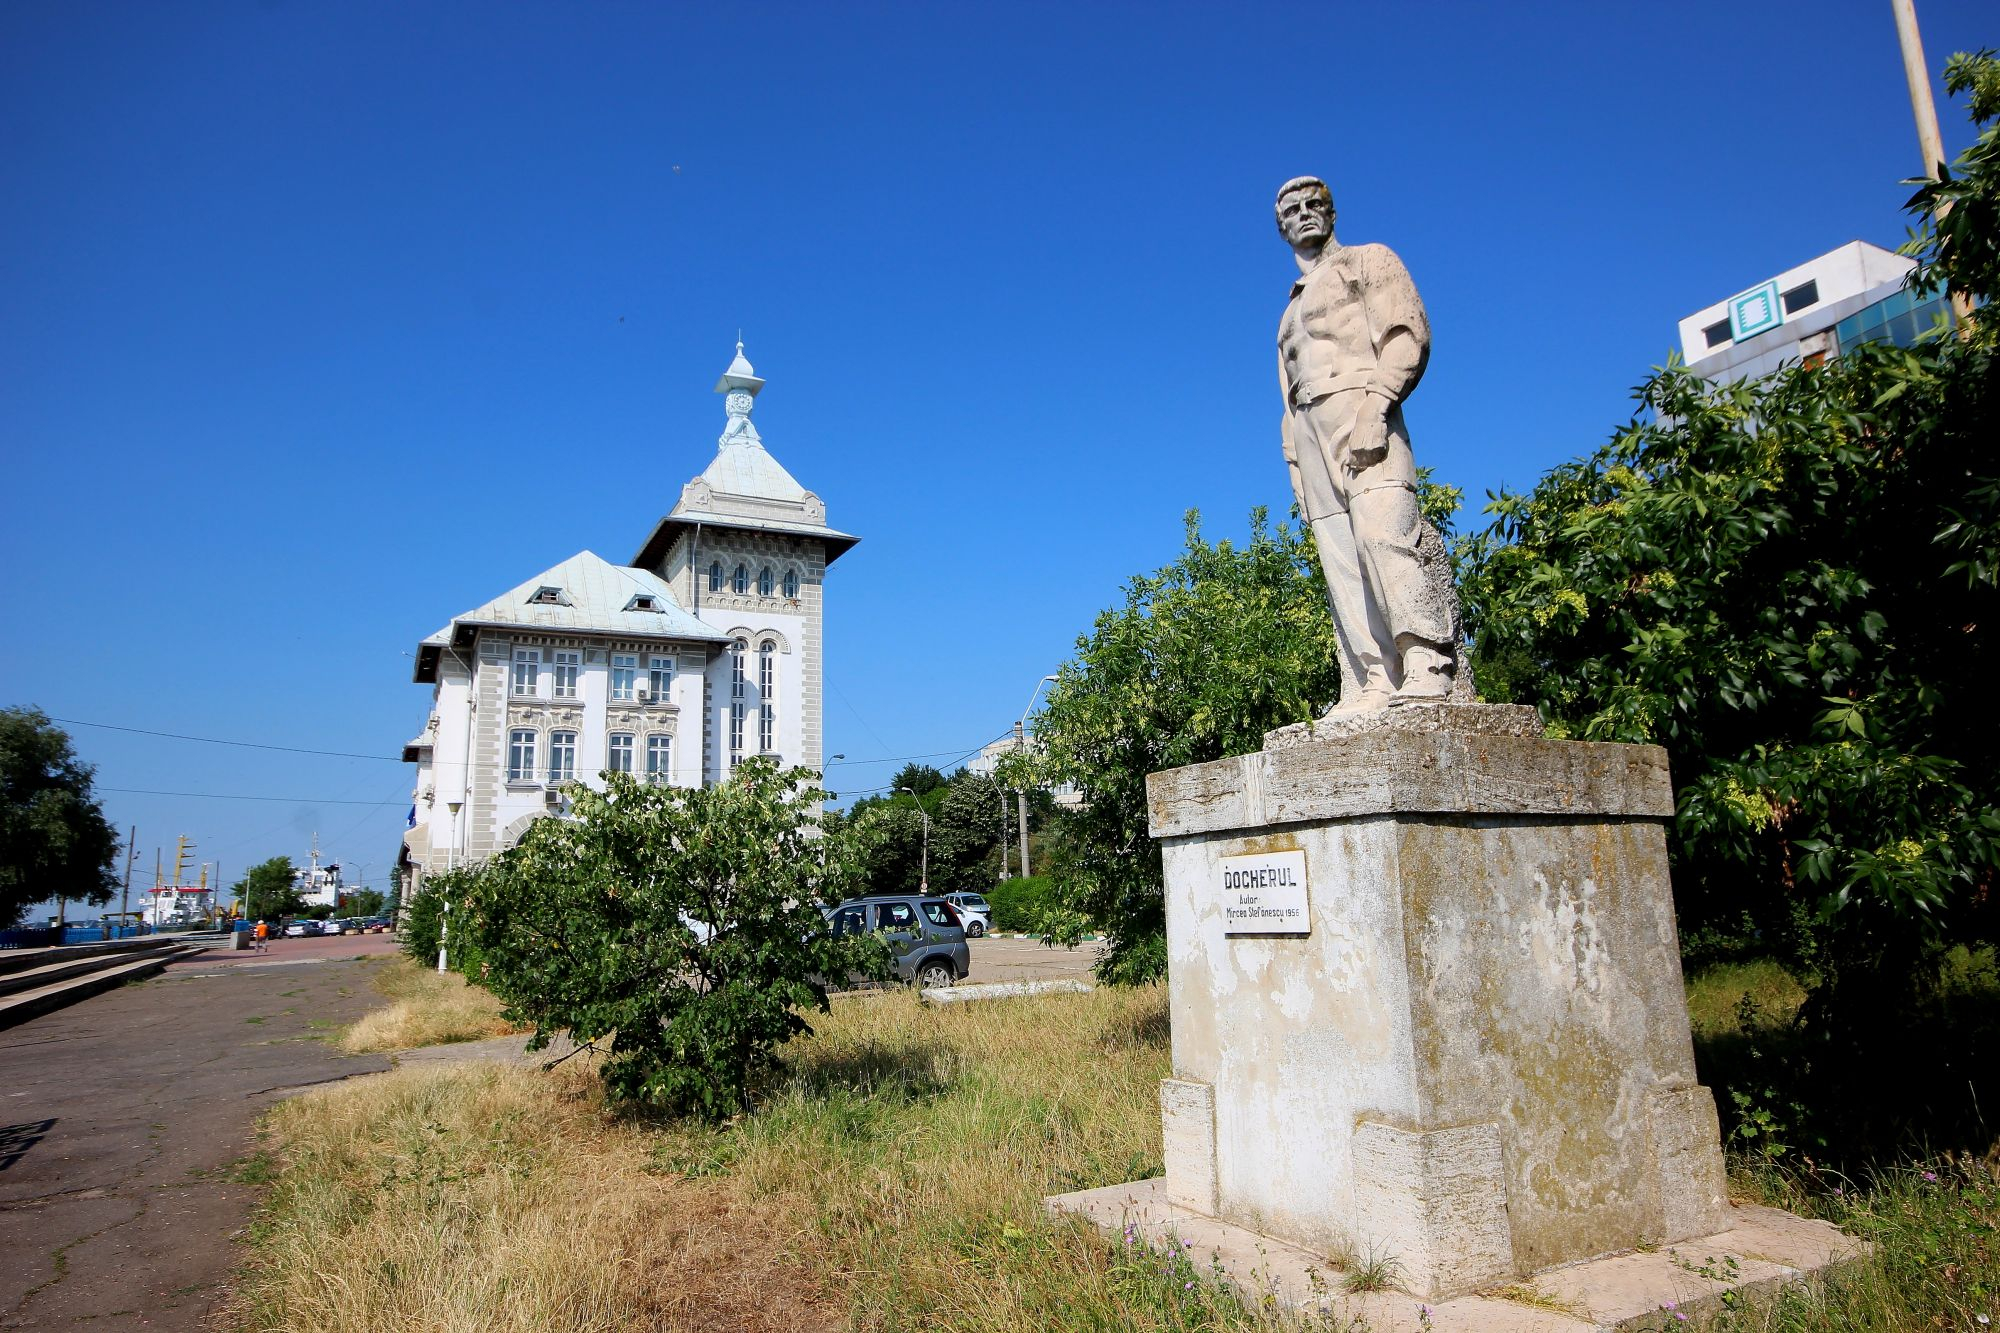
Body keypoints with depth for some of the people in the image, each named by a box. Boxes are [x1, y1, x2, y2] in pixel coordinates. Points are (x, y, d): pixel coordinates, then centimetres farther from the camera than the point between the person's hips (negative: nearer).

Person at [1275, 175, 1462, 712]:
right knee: (1342, 565, -7)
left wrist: (1375, 405, -17)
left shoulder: (1367, 261, 16)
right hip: (1308, 431, 6)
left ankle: (1429, 671, -27)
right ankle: (1372, 685, -14)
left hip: (1357, 411, -6)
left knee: (1383, 536, -23)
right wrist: (1296, 465, 12)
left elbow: (1409, 334, -1)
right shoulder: (1292, 309, 33)